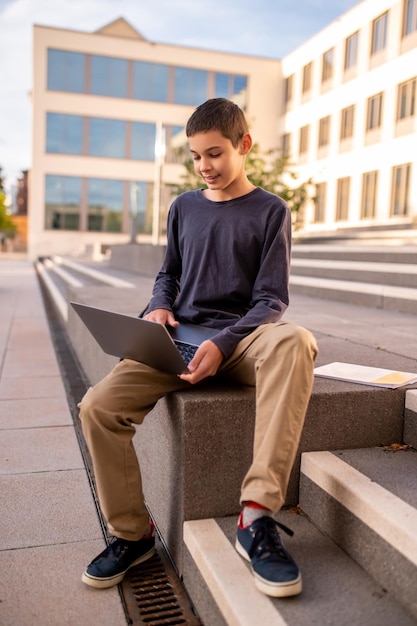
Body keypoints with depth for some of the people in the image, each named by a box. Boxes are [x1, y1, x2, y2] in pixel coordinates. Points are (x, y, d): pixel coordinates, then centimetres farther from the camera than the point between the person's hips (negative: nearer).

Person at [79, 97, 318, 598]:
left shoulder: (271, 211, 3)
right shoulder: (183, 208, 15)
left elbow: (271, 299, -3)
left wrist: (223, 344, -21)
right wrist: (160, 305, -1)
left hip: (243, 337, -3)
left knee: (296, 341, -39)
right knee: (98, 406, -21)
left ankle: (257, 517, -33)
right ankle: (131, 533, 2)